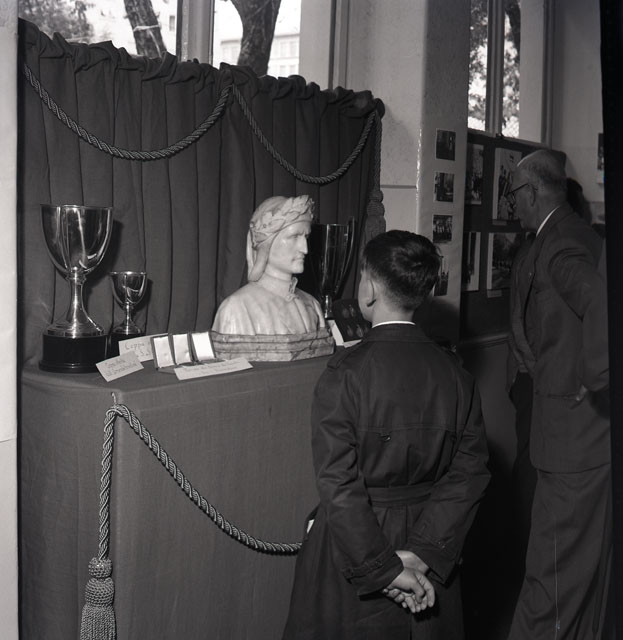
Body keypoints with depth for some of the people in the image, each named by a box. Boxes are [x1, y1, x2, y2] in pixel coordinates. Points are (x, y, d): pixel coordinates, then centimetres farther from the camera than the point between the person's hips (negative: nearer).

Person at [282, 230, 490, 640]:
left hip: (354, 548, -4)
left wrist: (385, 570, -17)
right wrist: (423, 553, -11)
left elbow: (339, 486, -22)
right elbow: (469, 475, -9)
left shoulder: (345, 375, -19)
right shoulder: (456, 375, -7)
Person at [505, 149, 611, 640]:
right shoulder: (585, 236, 12)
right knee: (589, 563, 21)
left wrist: (594, 379, -25)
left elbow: (600, 302, -35)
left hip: (575, 433, -10)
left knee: (553, 572, -1)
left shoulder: (559, 246, -18)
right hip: (591, 430, 10)